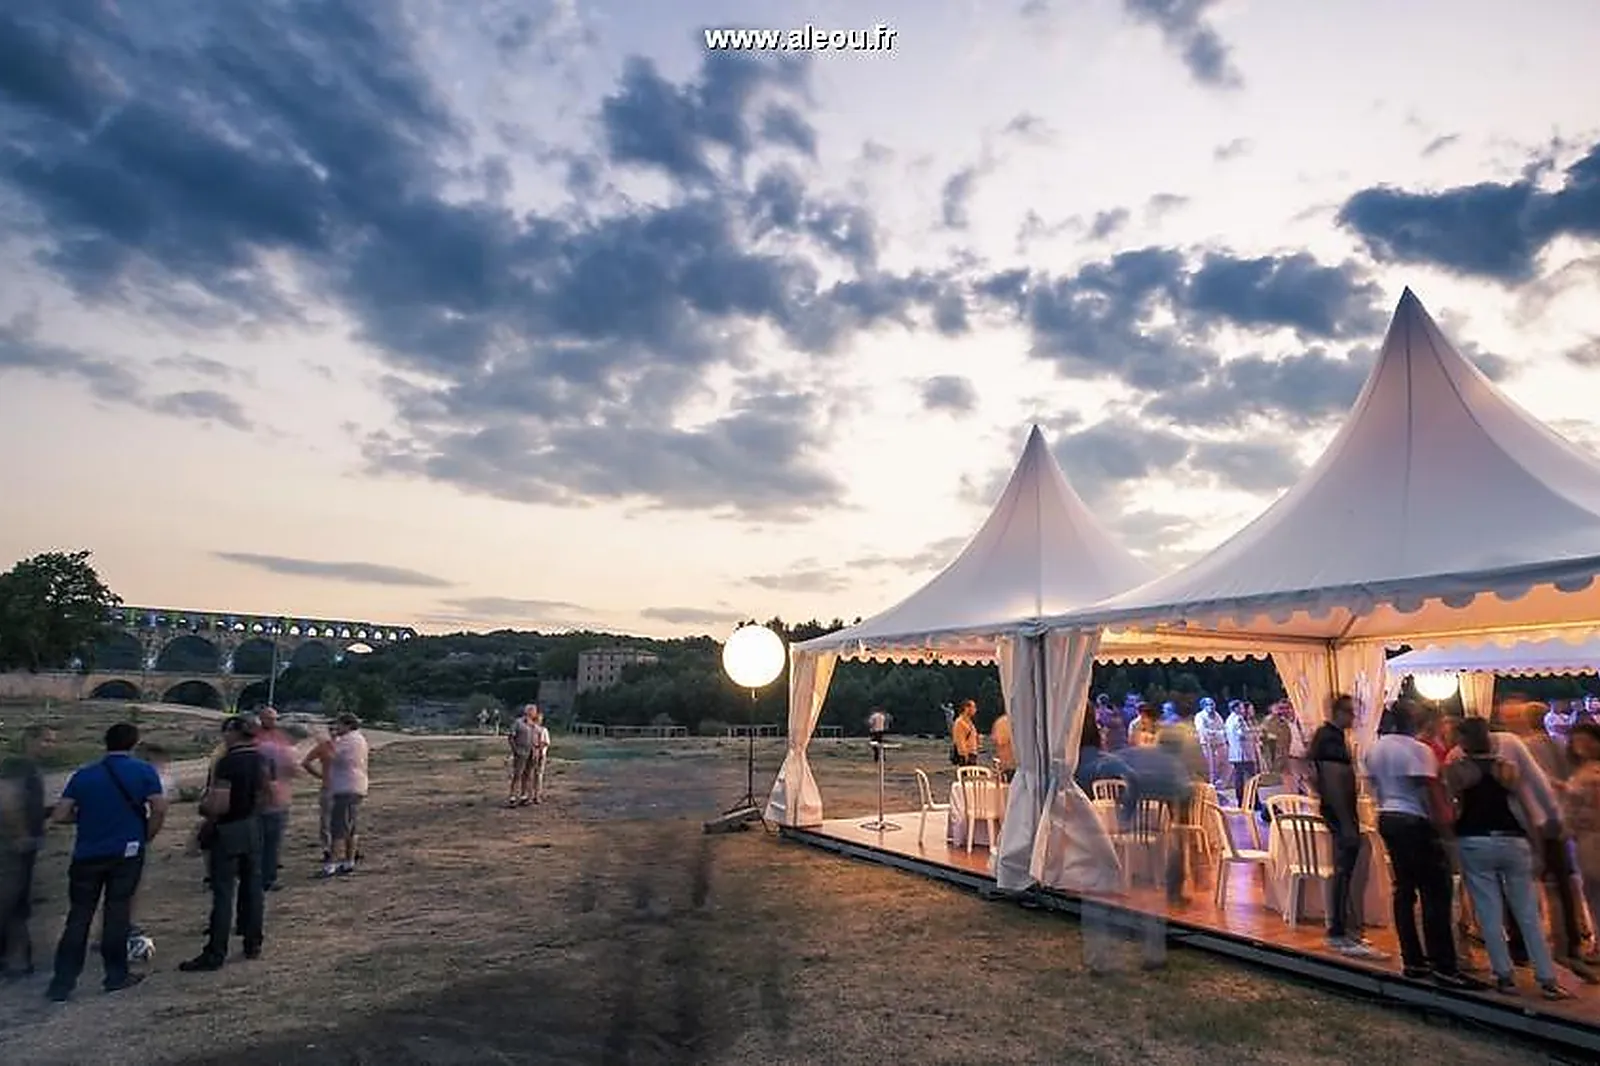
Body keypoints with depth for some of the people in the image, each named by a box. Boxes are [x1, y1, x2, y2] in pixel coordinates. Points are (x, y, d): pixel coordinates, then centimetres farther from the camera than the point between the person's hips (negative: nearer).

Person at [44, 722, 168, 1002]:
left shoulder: (83, 775, 4)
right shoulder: (144, 771, -3)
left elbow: (59, 816, 0)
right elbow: (159, 809, -10)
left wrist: (85, 816, 19)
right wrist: (146, 837, 6)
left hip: (87, 855, 2)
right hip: (127, 852, -2)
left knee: (78, 916, 9)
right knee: (118, 911, 6)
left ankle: (62, 982, 9)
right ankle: (116, 975, 13)